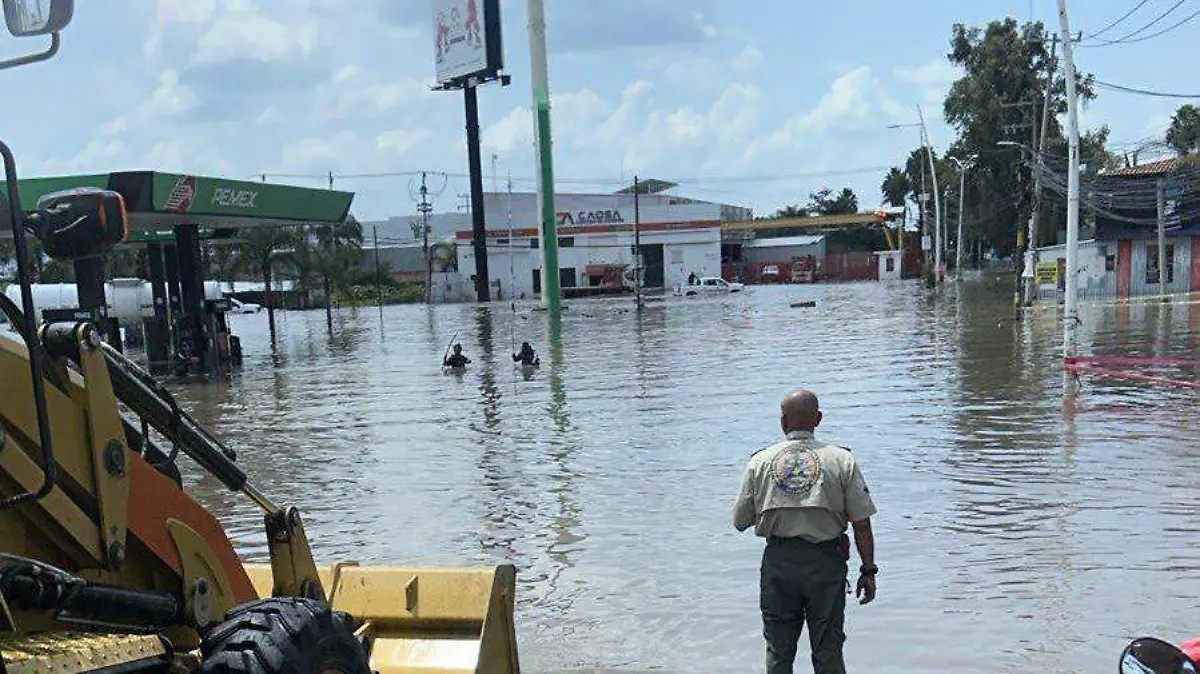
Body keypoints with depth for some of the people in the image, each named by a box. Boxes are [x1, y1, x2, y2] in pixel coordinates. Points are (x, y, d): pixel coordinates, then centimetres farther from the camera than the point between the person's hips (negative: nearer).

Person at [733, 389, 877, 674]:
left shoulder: (760, 461, -2)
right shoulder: (842, 459, -5)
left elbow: (740, 522, 2)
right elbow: (862, 523, -6)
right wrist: (868, 570, 4)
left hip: (778, 562, 1)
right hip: (826, 562, -1)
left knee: (778, 650, 14)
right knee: (828, 651, 12)